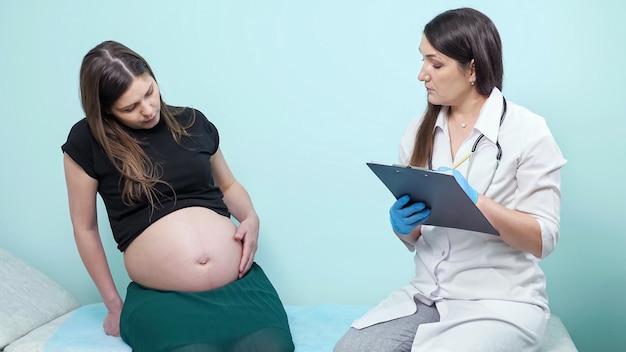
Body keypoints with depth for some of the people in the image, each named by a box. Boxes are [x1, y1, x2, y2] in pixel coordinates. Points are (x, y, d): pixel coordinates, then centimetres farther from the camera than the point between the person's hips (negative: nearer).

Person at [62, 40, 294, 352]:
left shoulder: (192, 122, 10)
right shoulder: (87, 142, 1)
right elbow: (85, 227, 9)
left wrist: (251, 218, 3)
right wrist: (114, 305, 12)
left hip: (240, 285, 2)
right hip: (161, 300, -2)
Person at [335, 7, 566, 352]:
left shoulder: (527, 131, -9)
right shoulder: (419, 131, 5)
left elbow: (542, 240, -11)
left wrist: (476, 201, -25)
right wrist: (403, 225, -13)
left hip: (500, 304, -4)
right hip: (427, 295, 4)